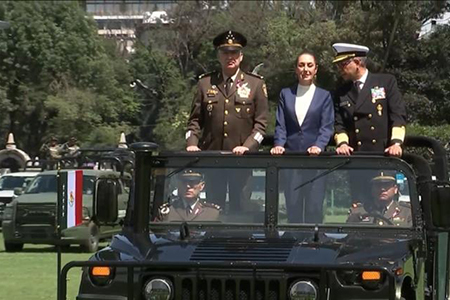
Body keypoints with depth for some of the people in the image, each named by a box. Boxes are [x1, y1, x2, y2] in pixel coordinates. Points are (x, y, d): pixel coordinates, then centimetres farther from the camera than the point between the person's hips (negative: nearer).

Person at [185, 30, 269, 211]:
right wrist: (192, 143, -5)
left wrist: (248, 146, -12)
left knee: (240, 207, -1)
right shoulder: (205, 83, 11)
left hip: (242, 157, -1)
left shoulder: (255, 84, 6)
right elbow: (195, 119, 11)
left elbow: (261, 122, 2)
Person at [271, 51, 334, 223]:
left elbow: (327, 127, -2)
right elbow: (280, 125, 6)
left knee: (314, 207, -4)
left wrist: (318, 146, -19)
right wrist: (279, 144, -12)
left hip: (315, 157, -2)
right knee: (292, 207, 2)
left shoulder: (324, 96, 7)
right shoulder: (286, 94, 12)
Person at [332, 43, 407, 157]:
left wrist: (396, 143, -16)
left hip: (384, 153, -2)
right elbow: (339, 124, 11)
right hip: (355, 156, 2)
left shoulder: (387, 82, 5)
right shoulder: (341, 93, 14)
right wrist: (342, 143, -10)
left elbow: (398, 115, -2)